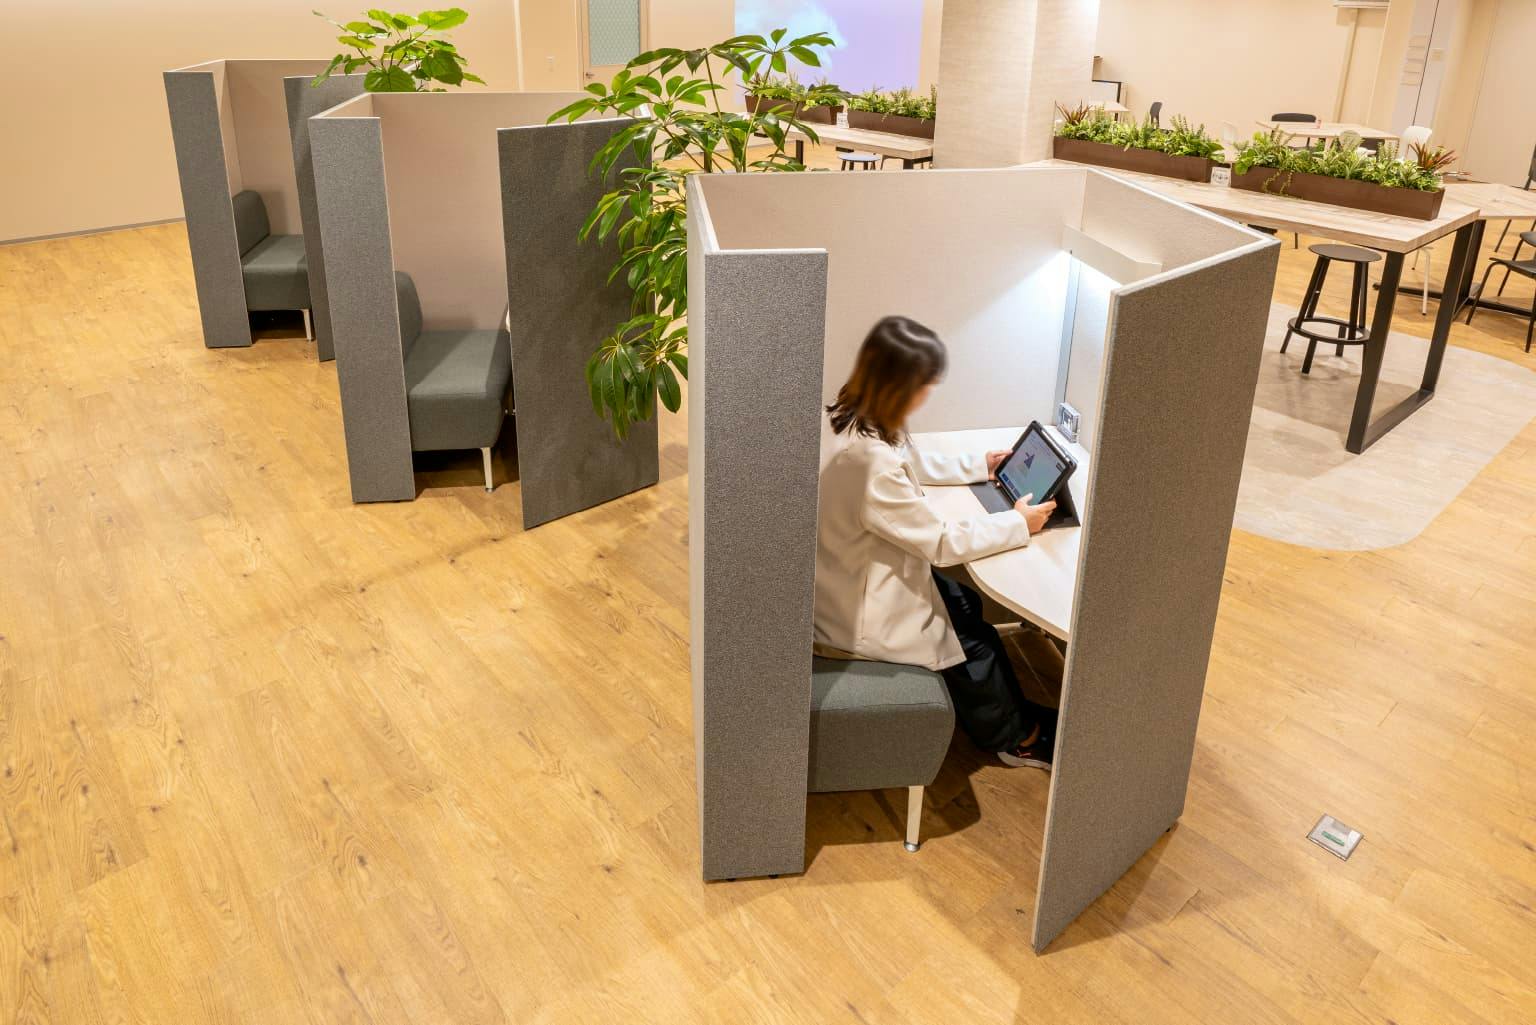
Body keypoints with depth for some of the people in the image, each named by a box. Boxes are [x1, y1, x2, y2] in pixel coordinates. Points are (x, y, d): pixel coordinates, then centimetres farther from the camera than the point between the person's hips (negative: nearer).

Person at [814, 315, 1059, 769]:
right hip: (858, 617, -8)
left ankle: (1013, 711, 37)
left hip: (851, 579, 8)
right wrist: (1018, 524, -13)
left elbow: (915, 463, 15)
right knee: (974, 641, 11)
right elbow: (942, 542, -25)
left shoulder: (844, 417, -7)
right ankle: (1016, 737, 37)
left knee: (966, 604, 18)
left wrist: (978, 465, 14)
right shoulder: (872, 463, -36)